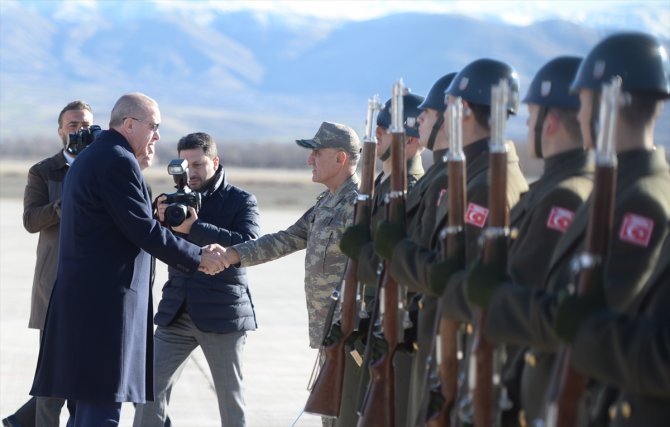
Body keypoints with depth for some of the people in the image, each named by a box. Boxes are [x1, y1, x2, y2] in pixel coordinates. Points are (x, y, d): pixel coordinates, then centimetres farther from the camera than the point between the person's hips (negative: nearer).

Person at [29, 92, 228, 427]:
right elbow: (142, 230, -16)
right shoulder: (118, 161, -13)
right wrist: (198, 257, -7)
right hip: (106, 300, -11)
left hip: (80, 297, 11)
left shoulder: (88, 158, 20)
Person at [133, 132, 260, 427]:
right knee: (151, 387, -5)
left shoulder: (241, 201, -1)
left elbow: (248, 245, -17)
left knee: (230, 396, 5)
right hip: (176, 312, 3)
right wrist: (161, 220, -14)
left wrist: (195, 228, -23)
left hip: (222, 314, -3)